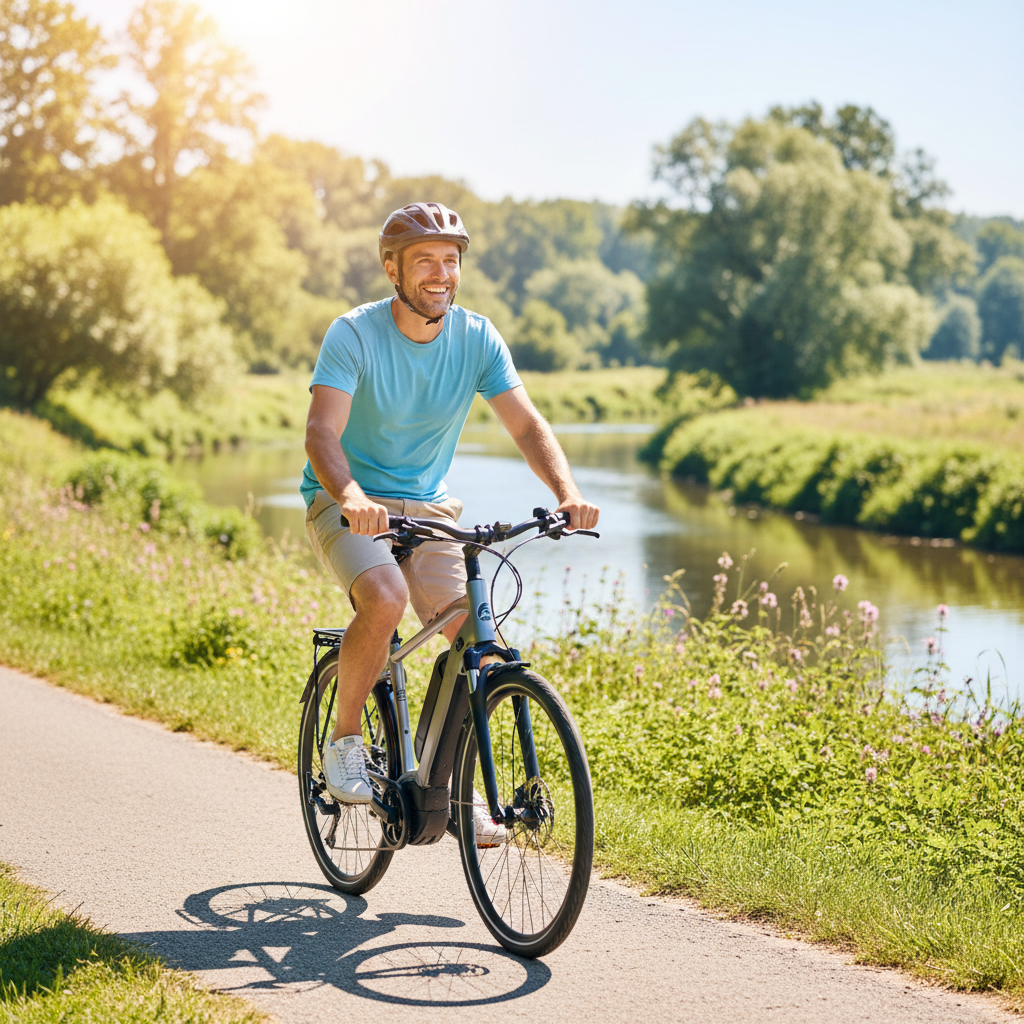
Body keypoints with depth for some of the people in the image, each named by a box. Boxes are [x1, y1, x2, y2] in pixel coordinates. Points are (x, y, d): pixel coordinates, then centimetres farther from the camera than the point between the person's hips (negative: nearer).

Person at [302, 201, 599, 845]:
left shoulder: (478, 338, -5)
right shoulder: (354, 335, -16)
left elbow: (527, 425, -9)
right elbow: (322, 435, -27)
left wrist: (568, 492, -29)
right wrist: (352, 497, -48)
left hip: (428, 505, 4)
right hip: (346, 504, -4)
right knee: (385, 600, -32)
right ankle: (346, 739, -8)